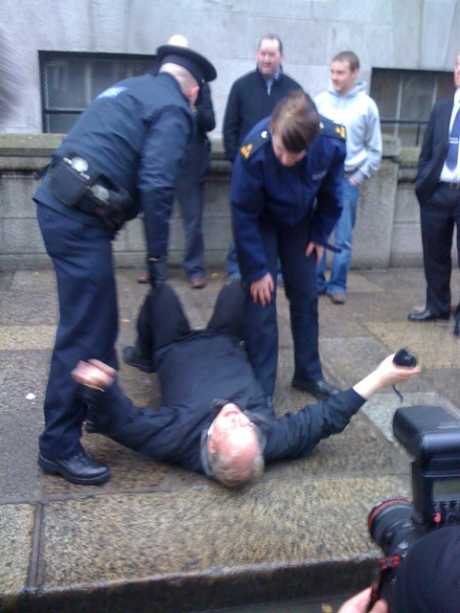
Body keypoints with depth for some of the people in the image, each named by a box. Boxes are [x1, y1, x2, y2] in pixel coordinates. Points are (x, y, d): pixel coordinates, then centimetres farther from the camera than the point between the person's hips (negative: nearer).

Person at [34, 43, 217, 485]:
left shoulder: (131, 89, 25)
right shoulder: (173, 108, -3)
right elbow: (156, 186, -15)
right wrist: (157, 254, -8)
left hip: (59, 203, 10)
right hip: (80, 216, -10)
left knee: (100, 322, 18)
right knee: (83, 334, -4)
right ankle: (58, 447, 5)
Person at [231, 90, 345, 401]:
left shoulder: (334, 140, -30)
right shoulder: (254, 150, -37)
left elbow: (331, 194, -8)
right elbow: (244, 214, -25)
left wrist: (320, 235, -2)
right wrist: (257, 269, -21)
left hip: (301, 222, 3)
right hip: (262, 222, -3)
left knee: (306, 296, 8)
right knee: (262, 301, -8)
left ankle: (309, 373, 24)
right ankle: (262, 385, 5)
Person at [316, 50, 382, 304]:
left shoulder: (366, 105, -1)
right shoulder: (320, 100, 1)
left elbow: (374, 149, 4)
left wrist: (359, 177, -2)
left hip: (347, 180, -1)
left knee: (343, 238, 2)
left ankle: (337, 284, 13)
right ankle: (315, 281, 18)